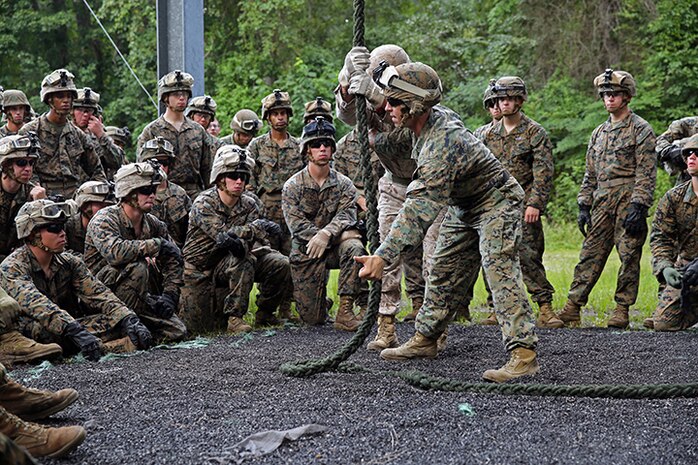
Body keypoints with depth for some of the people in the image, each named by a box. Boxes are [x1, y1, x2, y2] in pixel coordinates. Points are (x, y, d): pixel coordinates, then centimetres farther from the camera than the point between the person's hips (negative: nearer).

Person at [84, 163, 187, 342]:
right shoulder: (104, 219, -16)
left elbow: (174, 260, 9)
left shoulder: (153, 224, 5)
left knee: (177, 332, -9)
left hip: (139, 298, 6)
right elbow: (114, 252, -36)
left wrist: (169, 295, -8)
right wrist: (156, 244, -27)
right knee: (138, 267, -33)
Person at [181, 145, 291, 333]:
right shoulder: (203, 204, -17)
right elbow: (222, 233, -31)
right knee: (200, 326, -21)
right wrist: (257, 228, -28)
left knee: (280, 264, -16)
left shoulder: (249, 205, -3)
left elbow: (260, 243, -16)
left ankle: (264, 313, -1)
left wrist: (240, 243, -38)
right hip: (201, 267, -4)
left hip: (231, 265, 4)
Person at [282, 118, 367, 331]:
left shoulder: (344, 184, 2)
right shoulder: (293, 186, -3)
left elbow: (346, 215, -13)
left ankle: (345, 311, -29)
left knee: (354, 247, -36)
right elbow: (297, 225, -14)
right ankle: (321, 303, 32)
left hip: (333, 249, 1)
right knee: (312, 319, -8)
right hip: (306, 253, -1)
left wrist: (327, 233, -35)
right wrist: (339, 234, -23)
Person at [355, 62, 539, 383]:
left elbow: (421, 209, -40)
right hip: (463, 206, 10)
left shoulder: (443, 142, -36)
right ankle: (425, 339, 24)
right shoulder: (435, 116, -9)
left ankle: (524, 355, -23)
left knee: (500, 273, -20)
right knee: (444, 272, 13)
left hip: (496, 203, -10)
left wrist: (383, 256, -43)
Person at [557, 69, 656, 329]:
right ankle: (572, 309, 2)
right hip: (602, 204, 6)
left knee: (629, 256, -3)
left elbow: (646, 173, -9)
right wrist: (584, 206, 12)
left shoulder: (640, 129, -2)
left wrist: (637, 206, -17)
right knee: (590, 254, 3)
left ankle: (622, 311, 3)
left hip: (628, 200, -6)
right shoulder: (599, 133, 18)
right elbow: (590, 174, 21)